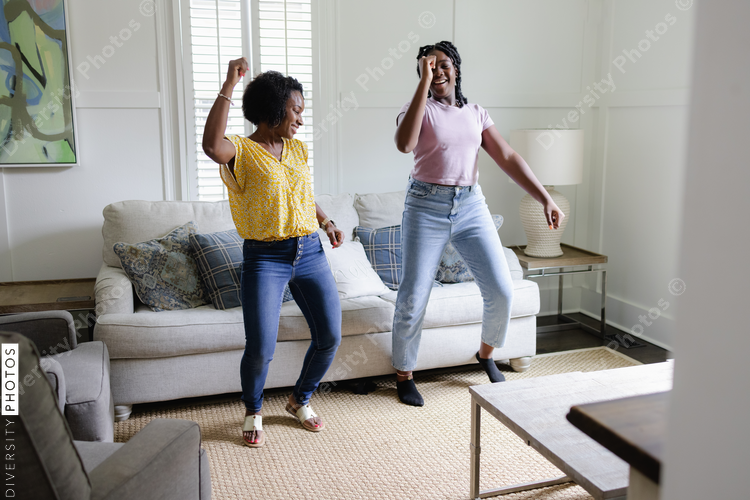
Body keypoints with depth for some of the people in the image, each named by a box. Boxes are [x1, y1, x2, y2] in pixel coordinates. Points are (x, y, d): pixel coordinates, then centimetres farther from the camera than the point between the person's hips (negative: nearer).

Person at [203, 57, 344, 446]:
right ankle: (253, 413, 20)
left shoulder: (298, 149, 13)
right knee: (260, 348, -11)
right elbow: (211, 144, -31)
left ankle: (300, 400, 30)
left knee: (330, 336, 3)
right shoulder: (241, 151, -7)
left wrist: (326, 222, 11)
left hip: (309, 252, 6)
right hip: (265, 258, -6)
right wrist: (229, 86, -29)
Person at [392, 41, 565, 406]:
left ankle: (486, 354, 29)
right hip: (426, 208, -4)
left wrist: (545, 198, -1)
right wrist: (424, 82, -22)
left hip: (471, 207, 4)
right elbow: (405, 144, -26)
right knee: (413, 298, -2)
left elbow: (508, 158, 7)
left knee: (502, 291, 1)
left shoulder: (476, 113, 11)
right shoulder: (419, 109, -3)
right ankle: (404, 375, 19)